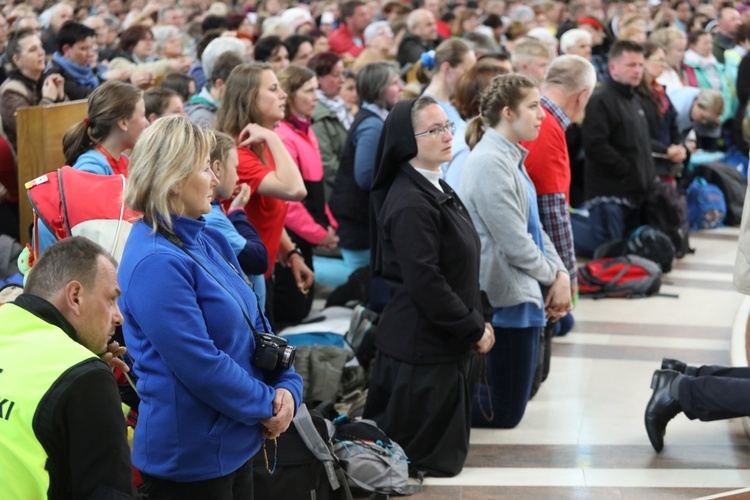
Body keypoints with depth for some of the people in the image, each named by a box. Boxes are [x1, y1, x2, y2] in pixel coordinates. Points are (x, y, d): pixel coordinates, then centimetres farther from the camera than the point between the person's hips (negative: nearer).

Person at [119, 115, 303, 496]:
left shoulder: (210, 242, 8)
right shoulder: (156, 262, -21)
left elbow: (255, 324, 13)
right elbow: (200, 365, -23)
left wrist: (287, 387, -3)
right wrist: (267, 406, -11)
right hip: (190, 461, -9)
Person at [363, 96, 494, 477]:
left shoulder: (437, 189, 11)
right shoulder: (411, 203, -21)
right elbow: (424, 282, -24)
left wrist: (479, 320, 10)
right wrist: (474, 329, -16)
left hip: (448, 343, 10)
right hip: (420, 347, -10)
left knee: (446, 451, 18)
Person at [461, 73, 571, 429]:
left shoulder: (511, 159, 13)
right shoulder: (490, 163, -18)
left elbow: (534, 227, 16)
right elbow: (513, 241, -19)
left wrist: (561, 274, 2)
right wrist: (550, 277, -5)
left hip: (522, 294, 10)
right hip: (507, 297, -10)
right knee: (505, 412, -5)